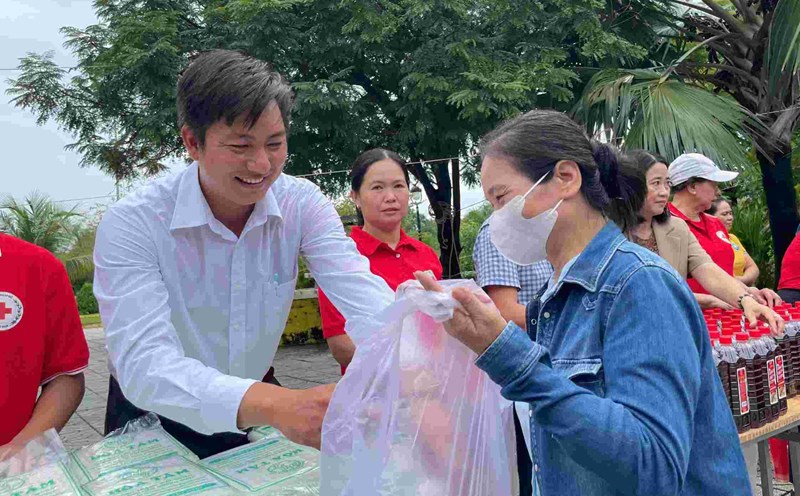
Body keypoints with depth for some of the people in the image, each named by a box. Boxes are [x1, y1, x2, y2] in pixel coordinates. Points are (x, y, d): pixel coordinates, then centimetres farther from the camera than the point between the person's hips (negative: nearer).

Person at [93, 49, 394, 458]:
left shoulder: (302, 203, -11)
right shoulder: (131, 225, -22)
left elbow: (362, 292, -22)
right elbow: (144, 364, -33)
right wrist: (275, 404, -50)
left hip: (259, 410, 2)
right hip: (158, 424, -1)